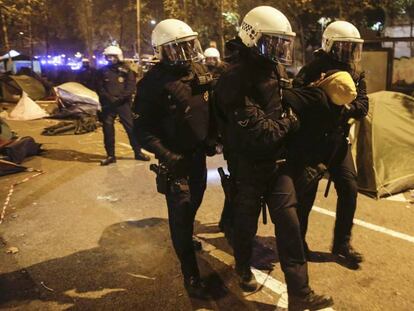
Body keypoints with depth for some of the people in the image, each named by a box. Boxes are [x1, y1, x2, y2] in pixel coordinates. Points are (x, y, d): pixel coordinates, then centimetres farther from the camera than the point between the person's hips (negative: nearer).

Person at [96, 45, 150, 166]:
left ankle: (138, 152, 7)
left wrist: (120, 97, -16)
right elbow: (99, 88, 5)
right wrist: (109, 98, -11)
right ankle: (110, 155, 11)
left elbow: (131, 86, -3)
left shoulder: (125, 70, 6)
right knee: (108, 129, 2)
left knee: (131, 127, -3)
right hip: (108, 104, 2)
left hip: (123, 103, -1)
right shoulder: (103, 71, 9)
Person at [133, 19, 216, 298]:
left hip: (199, 153, 7)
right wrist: (166, 155, -27)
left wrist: (212, 137, 5)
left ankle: (185, 238, 51)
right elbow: (143, 128, -18)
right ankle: (191, 273, 12)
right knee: (181, 213, 0)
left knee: (193, 202, 23)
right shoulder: (154, 82, -17)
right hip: (176, 158, -7)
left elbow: (210, 107, 16)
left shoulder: (199, 71, 4)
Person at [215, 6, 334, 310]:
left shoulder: (271, 71, 7)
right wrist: (289, 121, -11)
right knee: (246, 222, 14)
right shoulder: (236, 80, -21)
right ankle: (243, 268, 42)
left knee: (289, 224, 6)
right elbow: (256, 132, -25)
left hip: (276, 162, 7)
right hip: (249, 167, -7)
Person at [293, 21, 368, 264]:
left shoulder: (355, 75, 10)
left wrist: (347, 107, -21)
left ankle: (342, 243, 21)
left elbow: (363, 106, -2)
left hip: (338, 140, 6)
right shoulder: (315, 68, -10)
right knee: (306, 192, 1)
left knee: (349, 189, 5)